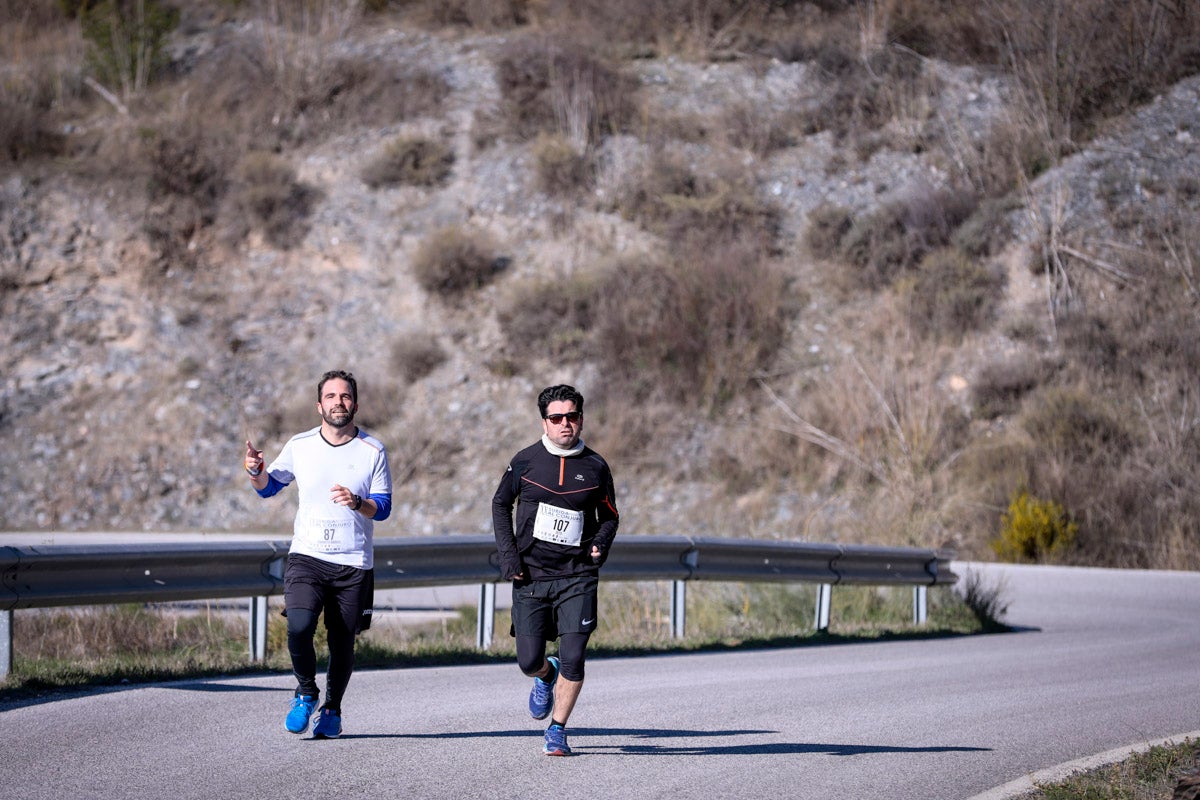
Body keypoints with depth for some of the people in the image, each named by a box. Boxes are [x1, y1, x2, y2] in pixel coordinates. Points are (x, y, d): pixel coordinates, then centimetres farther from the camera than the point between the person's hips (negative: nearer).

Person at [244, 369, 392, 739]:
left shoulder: (372, 451, 1)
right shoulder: (299, 445, 5)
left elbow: (383, 508, 1)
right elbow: (268, 486, 17)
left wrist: (357, 503, -20)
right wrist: (256, 472, -5)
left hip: (353, 563, 0)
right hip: (306, 556, 0)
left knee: (343, 643, 3)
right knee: (299, 627, -21)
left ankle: (332, 709, 26)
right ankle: (305, 693, 4)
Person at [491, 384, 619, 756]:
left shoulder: (595, 467, 2)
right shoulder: (525, 461, 1)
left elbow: (609, 515, 15)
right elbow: (500, 504, 13)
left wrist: (601, 543, -6)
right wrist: (507, 554, 2)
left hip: (577, 576, 0)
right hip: (530, 575, 1)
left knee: (573, 660, -10)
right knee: (529, 662, 1)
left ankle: (557, 730, 8)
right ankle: (546, 676, 38)